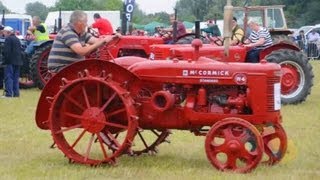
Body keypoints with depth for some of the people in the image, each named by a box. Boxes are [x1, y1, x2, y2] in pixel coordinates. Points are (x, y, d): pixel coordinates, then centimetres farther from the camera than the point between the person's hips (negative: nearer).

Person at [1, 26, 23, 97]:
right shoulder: (17, 39, 17)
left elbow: (6, 51, -17)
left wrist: (5, 59, -13)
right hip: (17, 61, 8)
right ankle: (16, 93, 12)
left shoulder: (8, 39, -10)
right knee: (15, 78, 12)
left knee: (8, 78, -7)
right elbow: (20, 50, 19)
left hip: (10, 62, -8)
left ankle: (8, 93, -12)